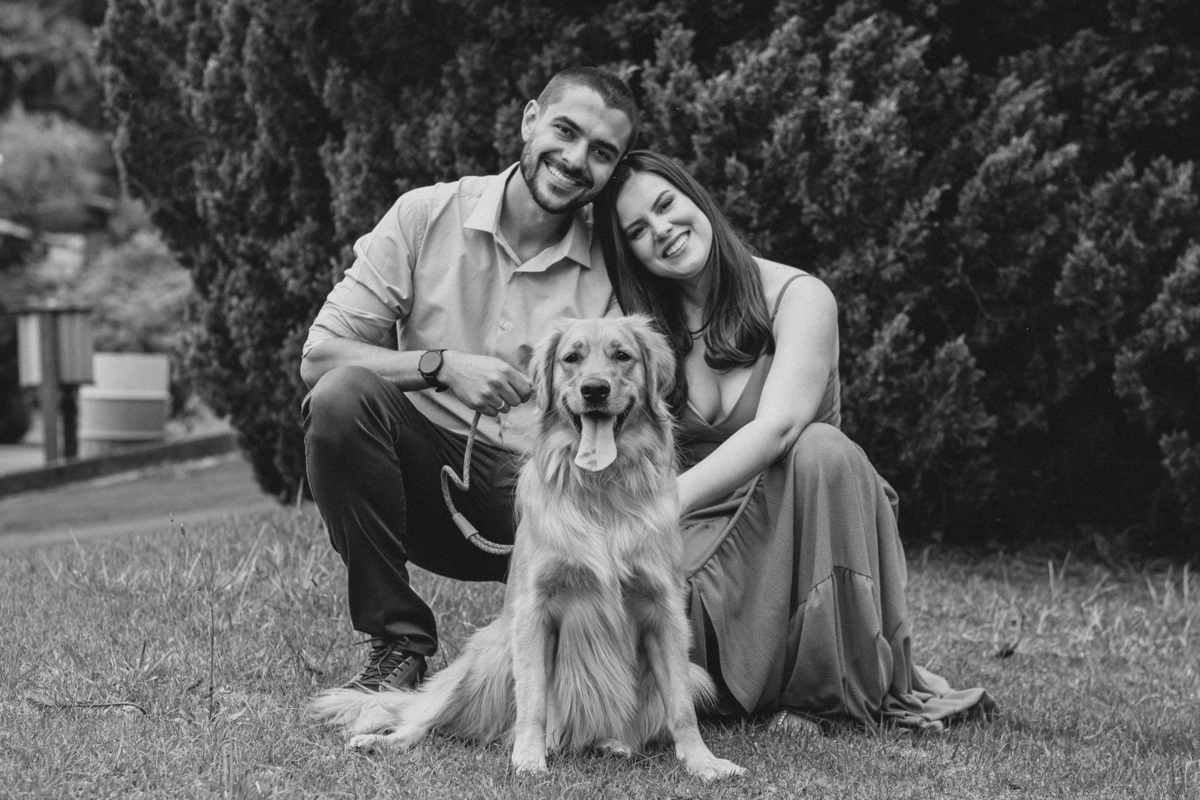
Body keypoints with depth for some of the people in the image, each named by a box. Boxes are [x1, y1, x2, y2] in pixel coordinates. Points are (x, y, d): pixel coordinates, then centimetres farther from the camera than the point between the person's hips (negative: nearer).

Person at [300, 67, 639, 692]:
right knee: (343, 395, -29)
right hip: (424, 472, 1)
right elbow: (318, 357, -5)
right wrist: (442, 366, -19)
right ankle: (398, 642, -15)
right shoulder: (427, 216, -1)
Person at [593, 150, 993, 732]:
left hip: (792, 525, -1)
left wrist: (668, 501, -35)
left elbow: (777, 428, -22)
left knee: (821, 448, -34)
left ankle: (846, 687, -23)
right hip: (699, 537, 2)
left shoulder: (797, 297, -6)